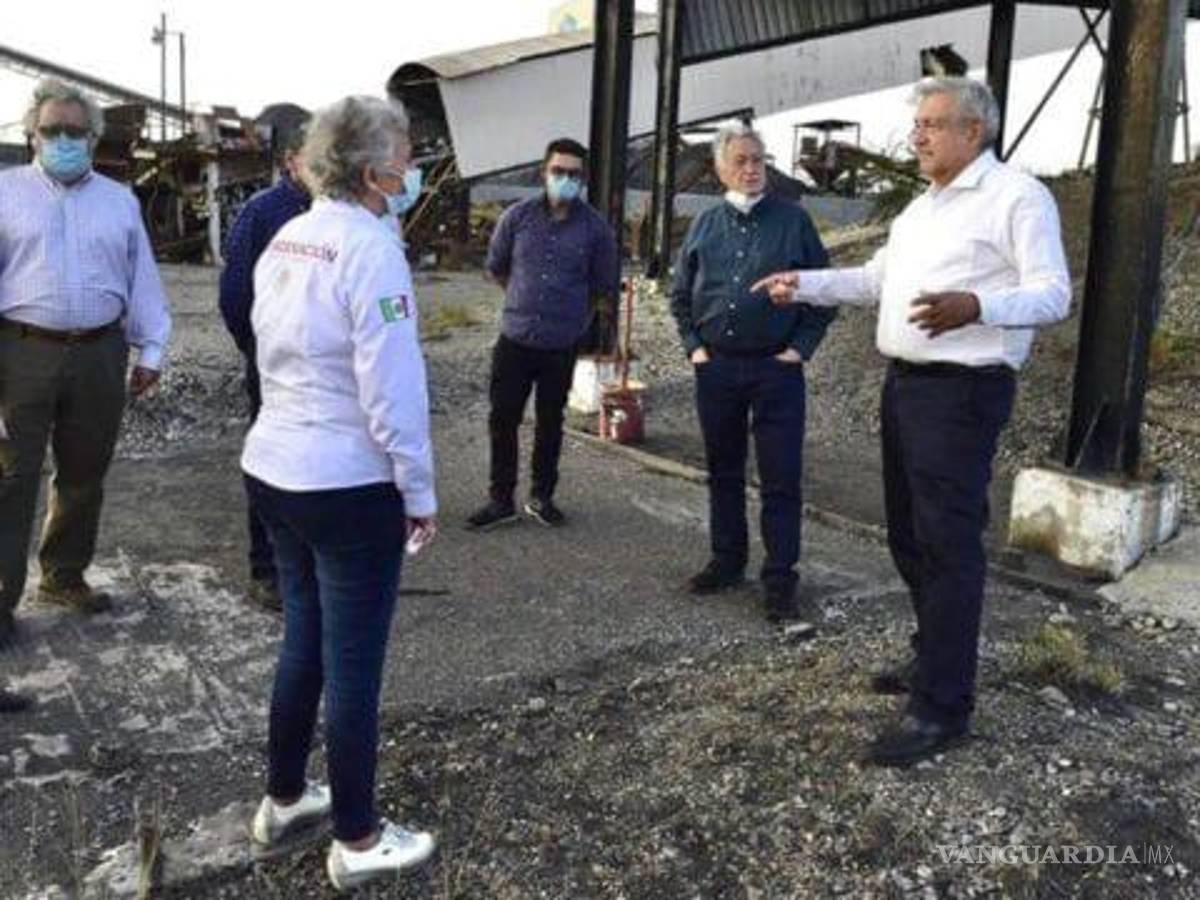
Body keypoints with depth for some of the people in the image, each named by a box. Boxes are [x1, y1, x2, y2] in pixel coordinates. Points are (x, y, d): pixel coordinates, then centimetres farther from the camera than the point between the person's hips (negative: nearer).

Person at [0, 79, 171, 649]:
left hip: (99, 354, 3)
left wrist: (151, 350, 9)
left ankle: (64, 576, 30)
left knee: (84, 475, 13)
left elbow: (142, 279, 14)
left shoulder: (120, 201, 13)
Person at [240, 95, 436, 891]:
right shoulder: (371, 249, -17)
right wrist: (421, 491, -10)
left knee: (303, 642, 21)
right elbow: (393, 390, -19)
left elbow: (278, 352, 12)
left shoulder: (285, 242, 8)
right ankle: (358, 842, 20)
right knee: (354, 664, 4)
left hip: (273, 469, 8)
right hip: (351, 487, -8)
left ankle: (284, 799, 37)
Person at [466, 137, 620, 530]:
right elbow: (496, 266, 13)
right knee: (503, 420, 3)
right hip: (514, 338, 1)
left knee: (550, 423, 11)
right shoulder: (518, 216, -1)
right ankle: (501, 499, 16)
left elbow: (605, 284, 8)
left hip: (562, 345, -1)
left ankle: (541, 497, 25)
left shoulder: (595, 228, -4)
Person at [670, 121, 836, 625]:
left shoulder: (793, 221, 1)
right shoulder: (705, 225, 9)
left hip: (776, 369, -3)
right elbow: (680, 294, 16)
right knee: (723, 472, 12)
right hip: (716, 370, 3)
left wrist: (801, 347, -4)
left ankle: (780, 580, 5)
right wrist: (693, 346, 6)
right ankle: (727, 561, 26)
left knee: (781, 478, -3)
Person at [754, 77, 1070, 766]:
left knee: (947, 546, -8)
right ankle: (935, 661, 32)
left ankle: (943, 708, -1)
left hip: (962, 393, -9)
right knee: (909, 536, 16)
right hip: (904, 385, 9)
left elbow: (1053, 294, -17)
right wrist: (804, 285, 17)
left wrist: (974, 306, -34)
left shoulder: (1018, 196, -9)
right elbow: (876, 279, 27)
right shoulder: (920, 209, 20)